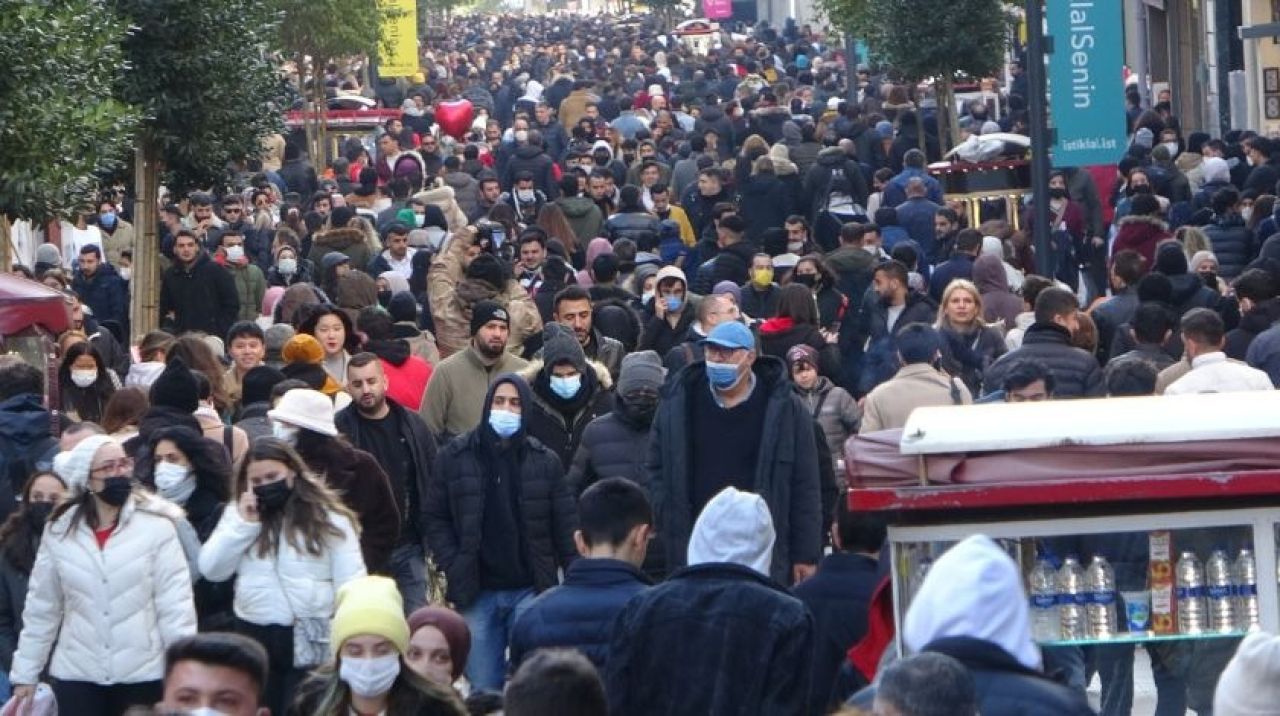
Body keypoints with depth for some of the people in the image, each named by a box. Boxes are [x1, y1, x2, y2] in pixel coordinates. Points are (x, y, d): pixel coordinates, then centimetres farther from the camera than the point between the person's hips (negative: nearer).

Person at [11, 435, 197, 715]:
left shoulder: (156, 525, -6)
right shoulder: (60, 531, 2)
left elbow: (175, 601, -8)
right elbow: (41, 607, 9)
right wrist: (25, 673, 8)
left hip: (143, 674, -2)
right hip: (76, 676, 2)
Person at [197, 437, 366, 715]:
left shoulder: (327, 517, -3)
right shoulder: (239, 514, 9)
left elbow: (350, 584, -5)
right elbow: (211, 570, 1)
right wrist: (243, 524, -8)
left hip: (312, 641, -4)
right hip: (255, 638, 4)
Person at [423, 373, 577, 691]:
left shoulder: (545, 462, 2)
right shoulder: (455, 457, 3)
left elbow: (565, 526, 4)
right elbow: (436, 519, 5)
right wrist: (453, 567, -7)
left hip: (530, 591, -1)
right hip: (477, 594, 1)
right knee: (483, 688, 5)